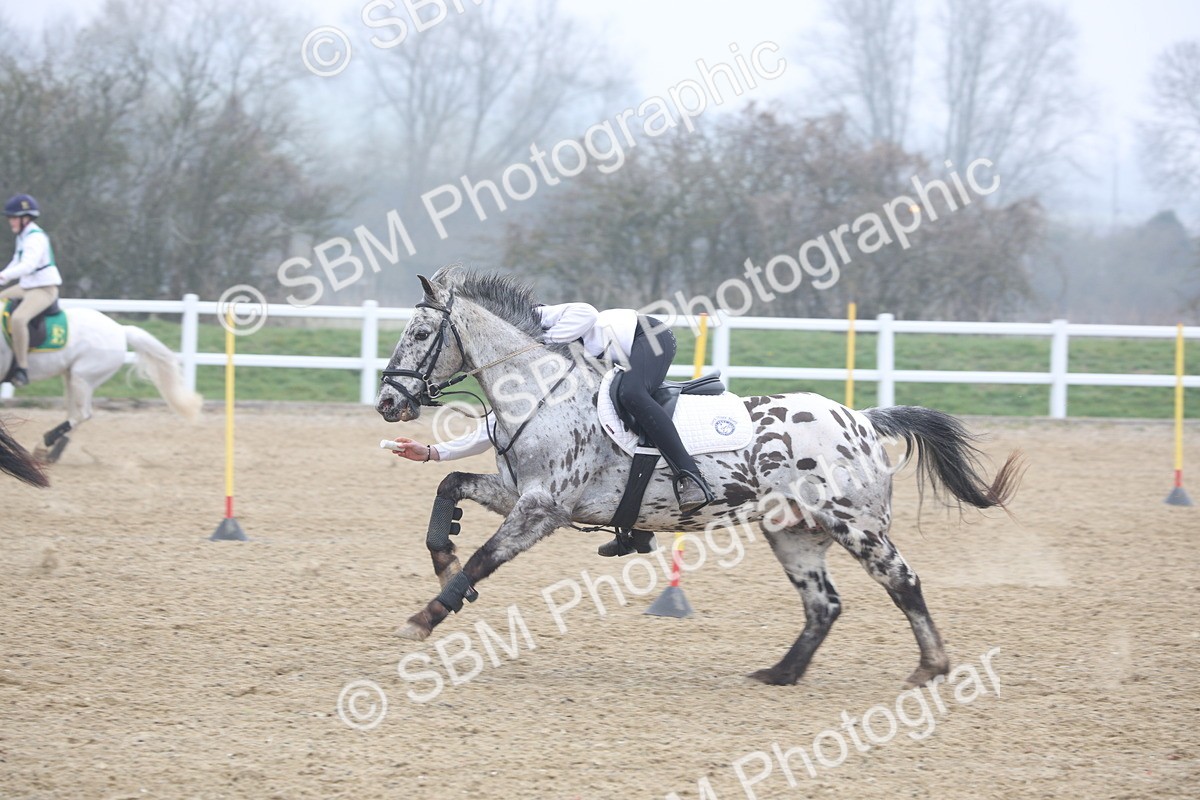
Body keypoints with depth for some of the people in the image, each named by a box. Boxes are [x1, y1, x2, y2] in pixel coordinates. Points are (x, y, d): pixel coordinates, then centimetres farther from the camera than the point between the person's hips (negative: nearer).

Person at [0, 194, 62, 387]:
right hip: (27, 287, 11)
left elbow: (28, 265, -32)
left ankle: (22, 368, -31)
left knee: (18, 319, -33)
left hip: (44, 289, -11)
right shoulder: (23, 236, 12)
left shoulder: (36, 238, -19)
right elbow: (17, 263, 23)